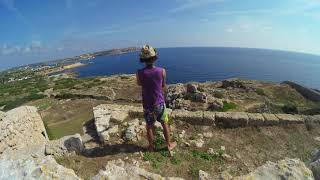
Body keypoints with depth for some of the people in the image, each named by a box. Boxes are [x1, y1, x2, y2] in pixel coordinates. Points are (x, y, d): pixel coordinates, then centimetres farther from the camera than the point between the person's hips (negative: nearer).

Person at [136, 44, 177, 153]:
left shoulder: (139, 73, -19)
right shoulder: (162, 71, -16)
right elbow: (163, 86, 1)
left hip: (148, 105, 0)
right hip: (160, 103, 1)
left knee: (149, 126, 20)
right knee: (165, 124, 22)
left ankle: (151, 146, 40)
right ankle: (169, 145, 39)